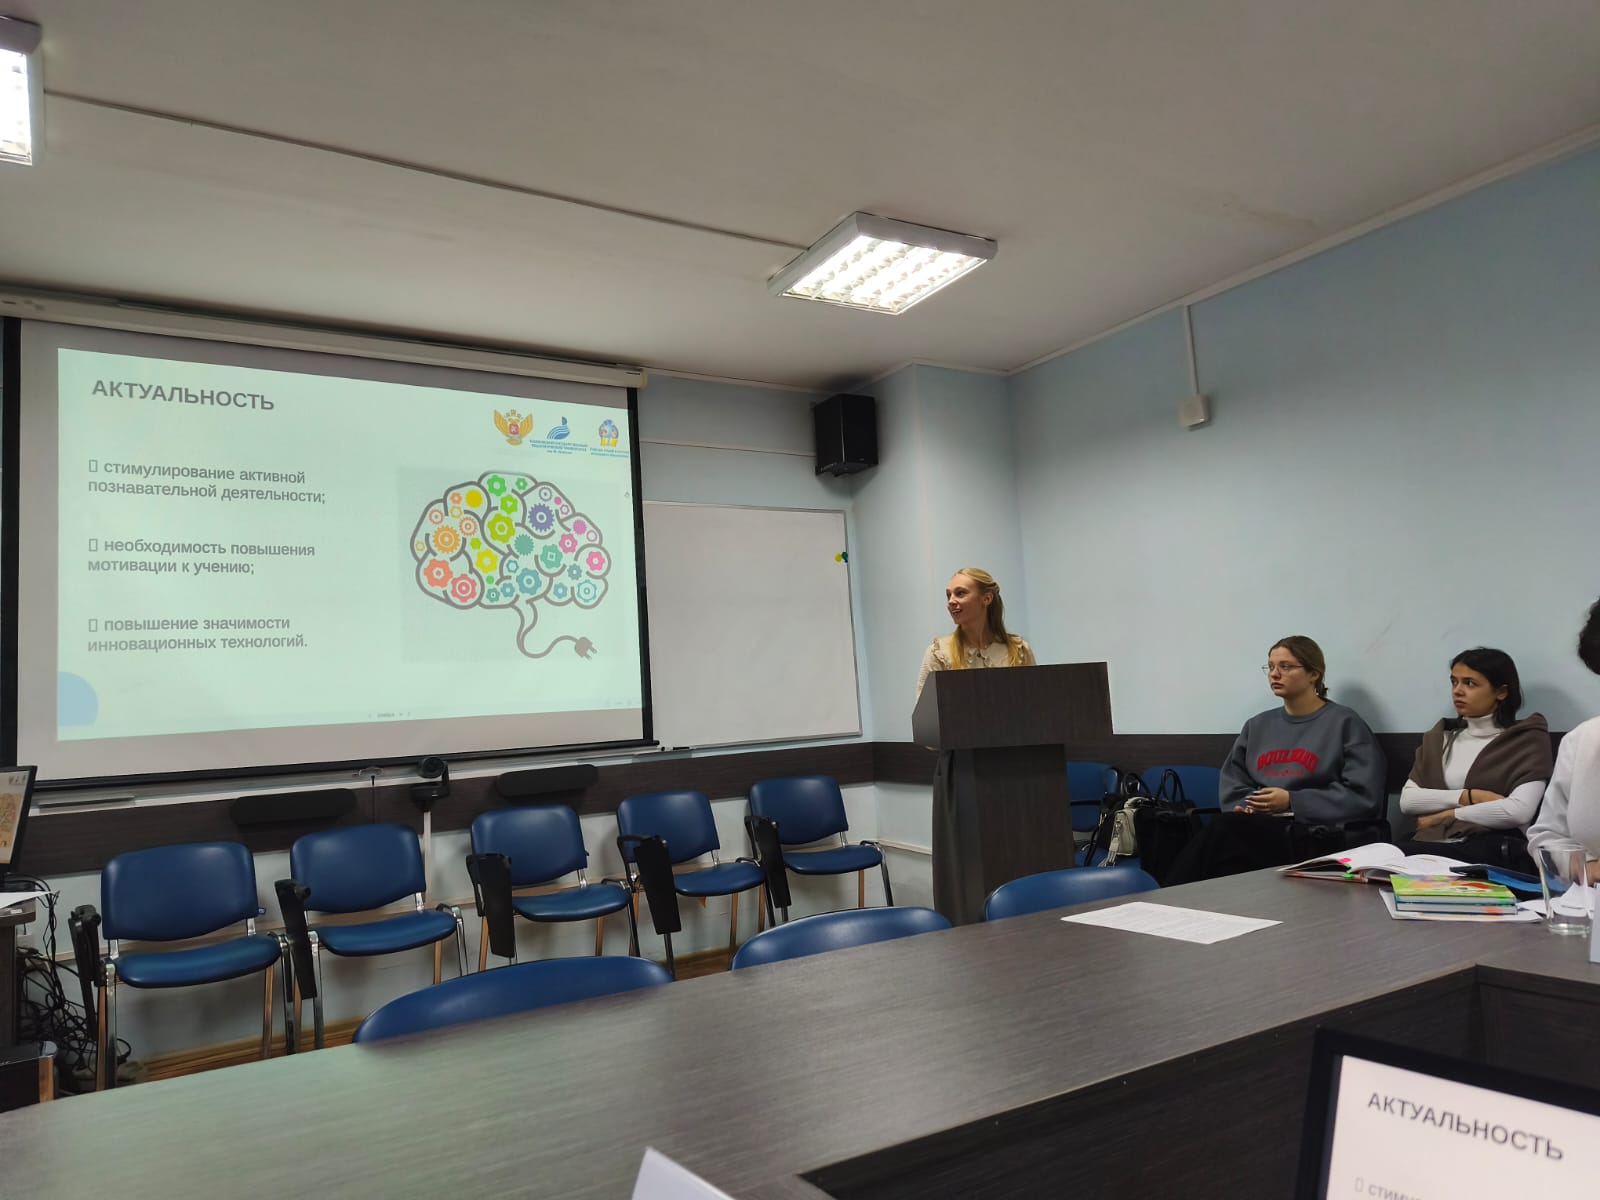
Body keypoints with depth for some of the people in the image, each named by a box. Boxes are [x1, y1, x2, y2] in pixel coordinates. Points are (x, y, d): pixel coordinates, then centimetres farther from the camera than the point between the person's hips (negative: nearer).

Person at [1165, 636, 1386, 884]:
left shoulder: (1345, 724, 8)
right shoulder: (1257, 726, 24)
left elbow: (1363, 796, -3)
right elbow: (1233, 786, 21)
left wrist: (1292, 801, -9)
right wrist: (1246, 806, -3)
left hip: (1312, 837, -4)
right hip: (1257, 828, 5)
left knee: (1223, 830, -34)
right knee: (1223, 828, -34)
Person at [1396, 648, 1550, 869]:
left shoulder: (1527, 739, 7)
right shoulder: (1440, 737, 21)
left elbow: (1519, 811, -10)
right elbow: (1407, 800, 7)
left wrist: (1447, 814, -2)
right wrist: (1469, 797, -5)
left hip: (1495, 853, -4)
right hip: (1432, 844, 4)